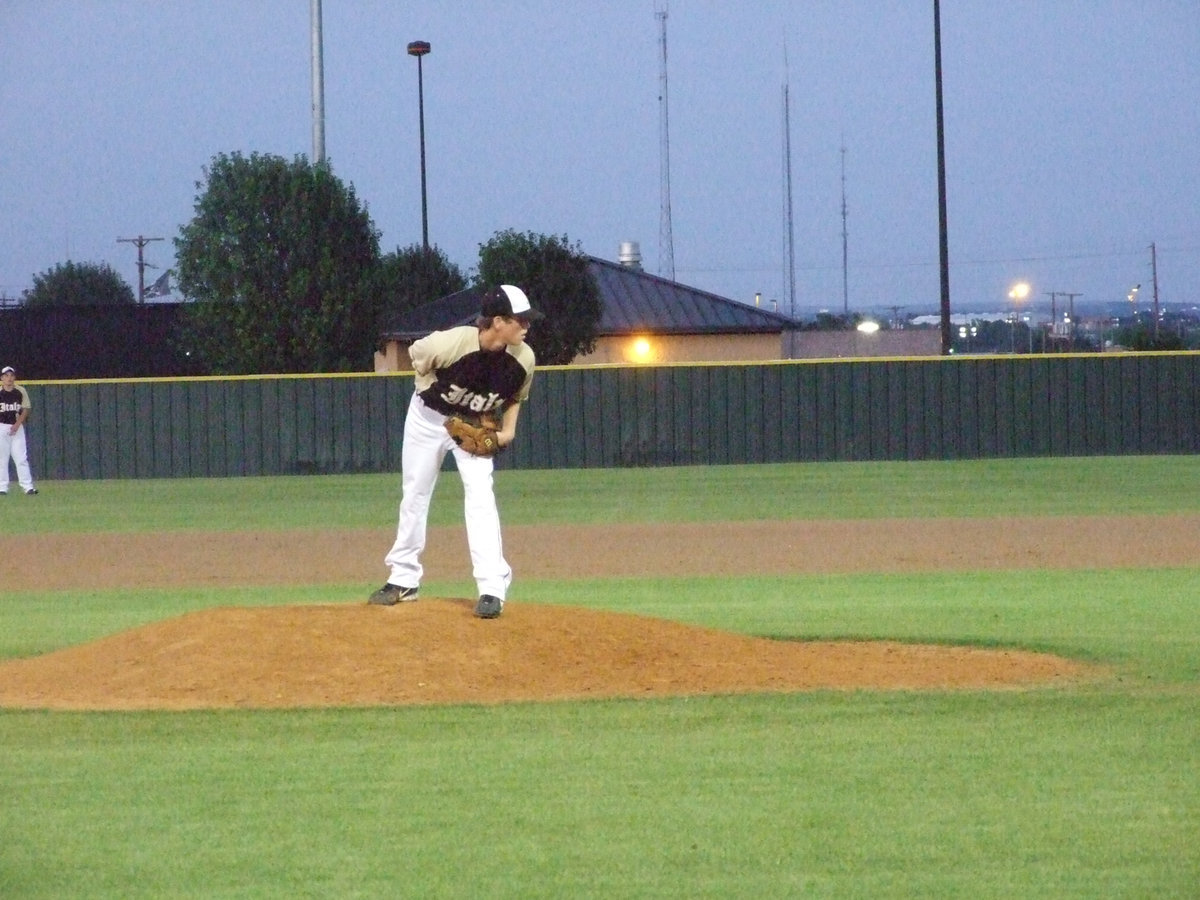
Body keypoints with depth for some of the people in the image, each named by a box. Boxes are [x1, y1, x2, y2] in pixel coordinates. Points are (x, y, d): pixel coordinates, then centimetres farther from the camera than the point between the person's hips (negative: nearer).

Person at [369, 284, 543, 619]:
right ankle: (403, 579, 26)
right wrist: (432, 393, -11)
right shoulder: (452, 342, -34)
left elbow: (514, 397, 0)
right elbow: (417, 354, -11)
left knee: (480, 497, -16)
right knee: (414, 496, 10)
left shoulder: (523, 359, -22)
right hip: (428, 417, -1)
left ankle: (492, 588, -17)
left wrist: (508, 430, -14)